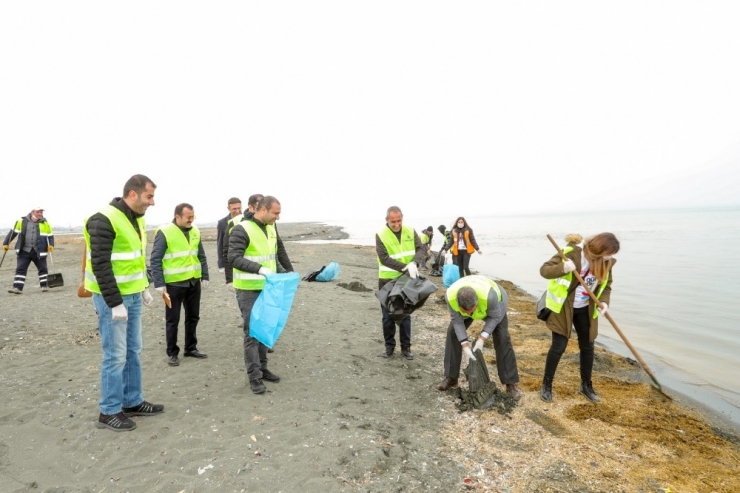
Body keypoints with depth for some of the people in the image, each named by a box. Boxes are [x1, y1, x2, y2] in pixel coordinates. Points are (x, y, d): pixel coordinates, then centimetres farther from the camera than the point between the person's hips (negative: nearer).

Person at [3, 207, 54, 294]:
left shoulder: (45, 223, 2)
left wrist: (51, 245, -10)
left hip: (39, 252, 0)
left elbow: (50, 236, 7)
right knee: (20, 269, -3)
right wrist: (6, 243, 6)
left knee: (42, 269, 8)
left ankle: (44, 285, 21)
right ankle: (17, 288, -2)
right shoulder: (22, 221, 2)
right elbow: (13, 232, 9)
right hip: (24, 251, 0)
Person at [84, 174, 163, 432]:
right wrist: (114, 303, -21)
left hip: (132, 296, 9)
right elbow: (100, 266, -21)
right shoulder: (104, 221, -19)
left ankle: (132, 402, 27)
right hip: (112, 298, -9)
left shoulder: (136, 219, 9)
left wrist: (144, 287, 17)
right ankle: (109, 412, 14)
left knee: (133, 351, 15)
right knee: (116, 356, -1)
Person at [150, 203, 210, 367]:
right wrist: (159, 284, -16)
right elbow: (155, 260, -12)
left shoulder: (195, 231, 5)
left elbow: (201, 256, 12)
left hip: (194, 282, 6)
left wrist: (205, 277, 7)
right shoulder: (164, 232, -12)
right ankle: (172, 353, 19)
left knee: (193, 317, 14)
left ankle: (191, 348, 28)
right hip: (174, 284, -5)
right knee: (173, 320, 6)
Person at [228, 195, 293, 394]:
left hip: (267, 287, 7)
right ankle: (254, 376, 7)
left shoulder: (271, 228, 6)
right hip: (248, 289, -7)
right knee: (252, 332, -2)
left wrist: (290, 271, 19)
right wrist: (260, 268, -36)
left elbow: (280, 250, 21)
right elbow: (234, 258, -25)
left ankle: (262, 368, 27)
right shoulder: (242, 230, -17)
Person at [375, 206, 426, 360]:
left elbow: (421, 249, -6)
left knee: (405, 314, 11)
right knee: (388, 316, 8)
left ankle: (406, 346, 23)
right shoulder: (381, 235, -14)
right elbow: (384, 258, -21)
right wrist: (405, 267, -29)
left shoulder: (410, 231, -3)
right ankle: (389, 345, 25)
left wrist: (414, 263, -27)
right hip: (387, 281, -2)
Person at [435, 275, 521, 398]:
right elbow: (457, 321, -25)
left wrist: (482, 338, -32)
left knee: (502, 338, -14)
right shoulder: (450, 296, -40)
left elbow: (495, 317, -27)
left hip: (495, 306, -2)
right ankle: (451, 378, 5)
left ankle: (511, 383, -2)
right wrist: (465, 345, -31)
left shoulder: (489, 296, -47)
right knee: (452, 332, -7)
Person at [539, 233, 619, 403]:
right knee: (559, 346, -4)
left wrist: (604, 301, -16)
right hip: (563, 307, -5)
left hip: (585, 309, 6)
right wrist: (562, 268, -44)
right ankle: (546, 384, 15)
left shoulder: (606, 263, -7)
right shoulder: (571, 253, -25)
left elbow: (606, 286, 5)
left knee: (587, 347, 13)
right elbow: (544, 270, -24)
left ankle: (586, 385, 33)